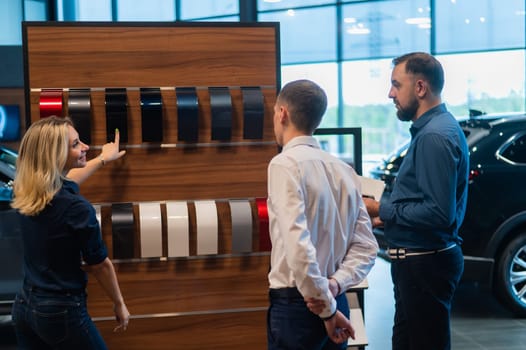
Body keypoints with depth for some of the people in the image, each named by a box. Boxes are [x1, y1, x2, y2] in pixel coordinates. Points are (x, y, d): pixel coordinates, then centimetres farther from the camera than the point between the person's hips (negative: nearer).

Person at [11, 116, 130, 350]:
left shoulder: (25, 194, -1)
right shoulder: (76, 208, -23)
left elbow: (63, 183, 23)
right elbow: (99, 265, -11)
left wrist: (103, 159, 36)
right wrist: (119, 304, 6)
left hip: (24, 304, 7)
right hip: (62, 311, -7)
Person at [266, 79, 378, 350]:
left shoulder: (285, 164, -13)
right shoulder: (344, 170, 8)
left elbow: (298, 245, -22)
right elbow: (366, 246, 6)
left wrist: (326, 308, -16)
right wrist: (335, 284, -5)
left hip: (296, 304, -7)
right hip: (335, 301, 7)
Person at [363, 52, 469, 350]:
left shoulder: (434, 136, -20)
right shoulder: (434, 128, 13)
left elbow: (439, 213, -27)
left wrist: (382, 210, -17)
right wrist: (386, 218, 14)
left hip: (424, 265, -11)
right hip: (423, 260, 11)